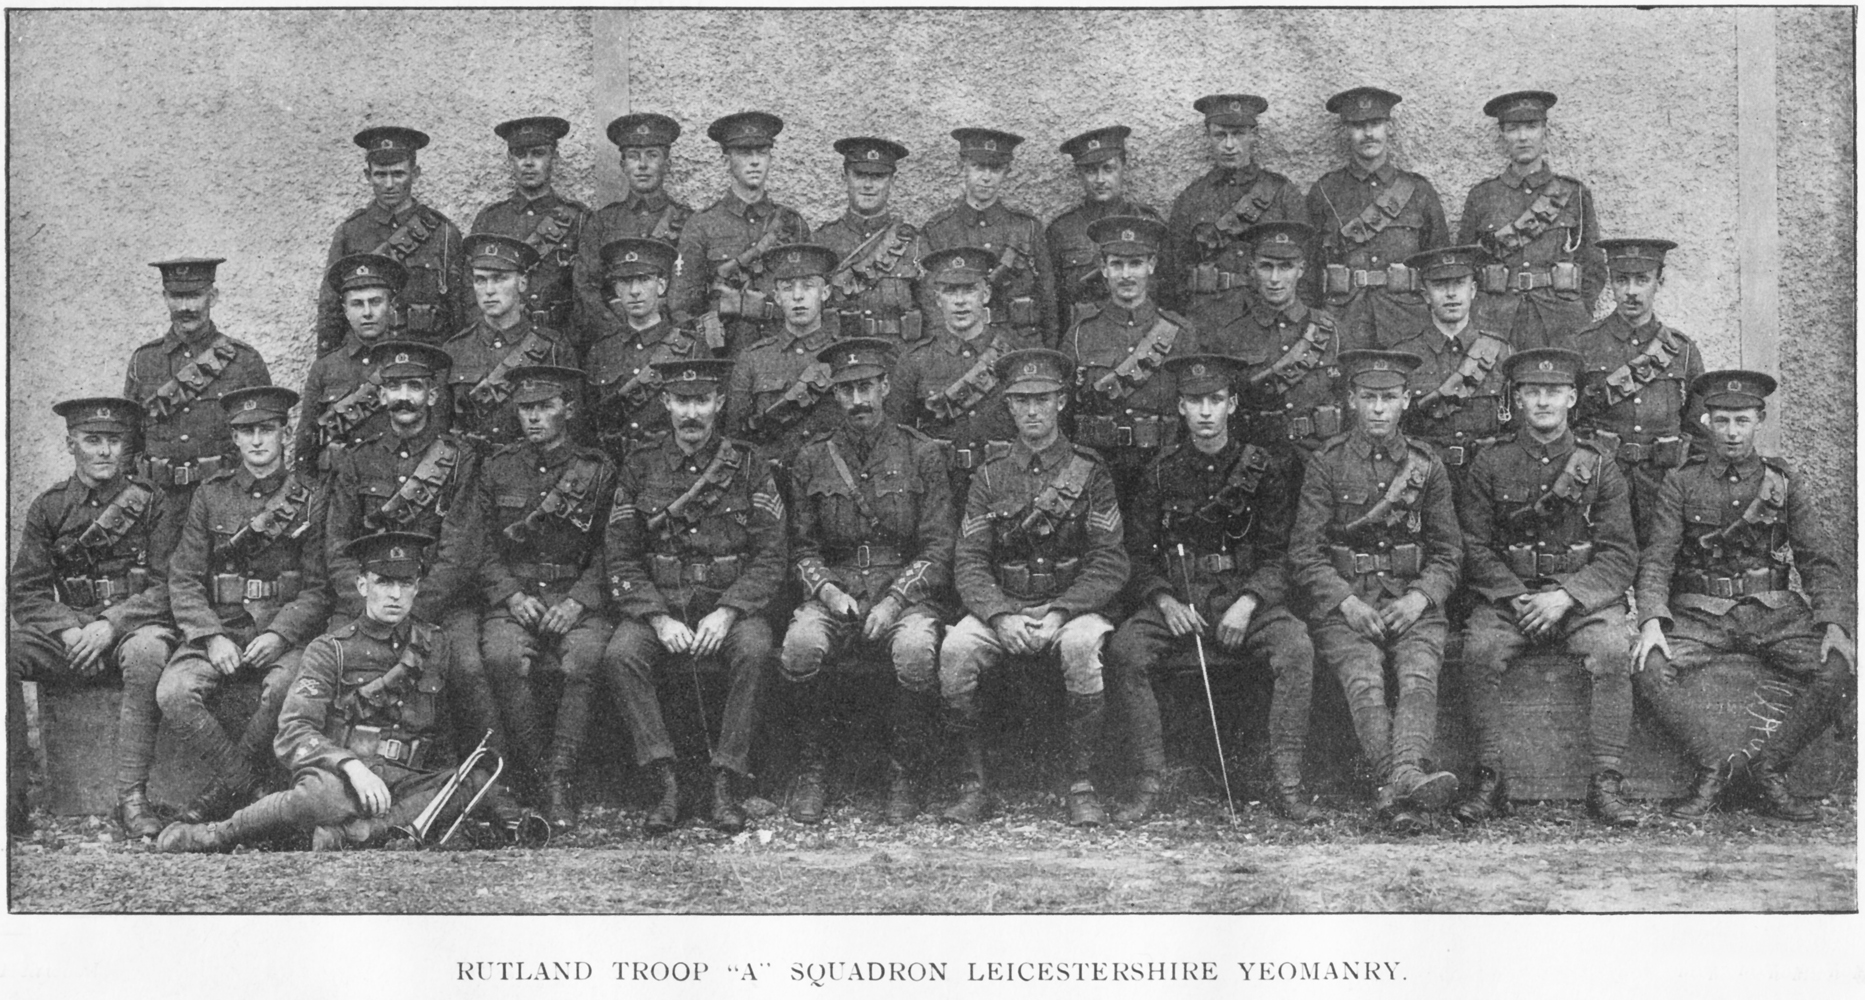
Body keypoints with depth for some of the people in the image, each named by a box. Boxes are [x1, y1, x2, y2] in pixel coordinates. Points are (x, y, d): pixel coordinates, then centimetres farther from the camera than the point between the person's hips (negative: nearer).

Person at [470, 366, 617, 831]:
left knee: (585, 656, -34)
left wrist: (577, 602, -12)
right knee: (503, 657, -32)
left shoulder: (598, 470, 6)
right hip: (514, 596, 1)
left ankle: (560, 780, -25)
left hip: (578, 598, -1)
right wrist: (512, 596, -7)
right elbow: (483, 549, 10)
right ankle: (531, 771, -17)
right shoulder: (496, 469, 11)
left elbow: (607, 553, 5)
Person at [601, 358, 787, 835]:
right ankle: (666, 784, -22)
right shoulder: (639, 469, 7)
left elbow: (770, 556, -1)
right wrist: (659, 619, -13)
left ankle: (725, 784, -22)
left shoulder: (748, 467, 4)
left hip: (730, 604, -1)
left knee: (755, 650, -32)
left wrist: (726, 613, -16)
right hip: (656, 604, 1)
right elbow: (620, 559, 3)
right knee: (620, 654, -28)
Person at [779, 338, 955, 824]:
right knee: (799, 644, -31)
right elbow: (802, 549, 11)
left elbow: (938, 549, 0)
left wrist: (894, 600, -13)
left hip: (906, 590, -2)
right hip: (834, 592, 2)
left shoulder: (922, 454, 4)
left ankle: (905, 773, -13)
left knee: (915, 649, -35)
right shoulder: (812, 460, 10)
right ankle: (813, 769, -10)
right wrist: (826, 590, -10)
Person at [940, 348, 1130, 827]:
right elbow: (968, 561, 3)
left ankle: (1082, 787, -23)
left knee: (1082, 645, -35)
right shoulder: (989, 475, 8)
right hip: (1001, 608, 2)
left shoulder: (1089, 472, 3)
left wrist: (1059, 613, -17)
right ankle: (973, 785, -16)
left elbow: (1110, 562, -3)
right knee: (955, 650, -27)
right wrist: (1000, 616, -16)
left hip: (1072, 605, -2)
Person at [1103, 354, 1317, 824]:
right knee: (1124, 648, -28)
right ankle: (1150, 782, -21)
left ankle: (1285, 783, -24)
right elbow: (1140, 555, 8)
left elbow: (1278, 555, 3)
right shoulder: (1161, 473, 7)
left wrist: (1247, 603, -14)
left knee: (1296, 647, -30)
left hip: (1248, 598, -1)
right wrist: (1164, 601, -11)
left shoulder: (1262, 468, 5)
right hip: (1176, 601, 1)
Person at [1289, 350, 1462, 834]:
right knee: (1364, 678, -30)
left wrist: (1420, 598, -6)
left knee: (1419, 674, -29)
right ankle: (1407, 781, -47)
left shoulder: (1427, 466, 12)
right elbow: (1304, 553, 3)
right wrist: (1346, 602, -12)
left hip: (1412, 602, 2)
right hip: (1344, 602, -1)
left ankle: (1402, 777, -49)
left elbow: (1448, 551, 14)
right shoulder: (1326, 464, 6)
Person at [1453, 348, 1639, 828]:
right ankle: (1489, 780, -20)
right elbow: (1474, 546, 3)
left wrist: (1565, 596, -14)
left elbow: (1621, 555, 1)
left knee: (1612, 649, -30)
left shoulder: (1599, 467, 7)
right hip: (1507, 595, 0)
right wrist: (1516, 596, -13)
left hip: (1583, 595, 0)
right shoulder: (1489, 466, 8)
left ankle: (1606, 784, -23)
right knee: (1480, 649, -30)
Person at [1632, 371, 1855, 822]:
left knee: (1842, 667, -24)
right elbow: (1657, 559, -1)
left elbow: (1823, 561, 5)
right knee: (1650, 669, -30)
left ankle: (1771, 766, -8)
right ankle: (1711, 764, -9)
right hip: (1699, 613, -1)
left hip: (1774, 613, 1)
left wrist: (1835, 624, -13)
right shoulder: (1680, 483, 6)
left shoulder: (1783, 482, 9)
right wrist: (1651, 620, -20)